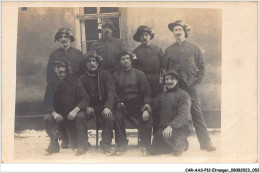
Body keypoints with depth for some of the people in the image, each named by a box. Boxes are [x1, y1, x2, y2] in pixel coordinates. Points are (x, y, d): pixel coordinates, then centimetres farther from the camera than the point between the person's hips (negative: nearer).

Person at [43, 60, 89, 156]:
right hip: (59, 114, 2)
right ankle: (54, 145, -4)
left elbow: (85, 98, -10)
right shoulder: (51, 83, 3)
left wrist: (75, 110, -27)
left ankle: (82, 145, -18)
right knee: (47, 119, -25)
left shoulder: (74, 81, -3)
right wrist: (54, 113, -20)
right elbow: (47, 102, 0)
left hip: (74, 113, -2)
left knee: (81, 116, -33)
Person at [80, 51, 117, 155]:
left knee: (110, 117, -32)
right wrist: (86, 107, -20)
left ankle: (106, 144, -15)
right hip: (90, 107, 1)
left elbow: (111, 92, -8)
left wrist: (108, 107, -26)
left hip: (103, 106, -1)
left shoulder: (106, 74, 2)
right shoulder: (82, 78, 6)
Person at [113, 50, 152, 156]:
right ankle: (121, 144, -15)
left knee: (146, 117, -29)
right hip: (123, 105, 1)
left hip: (138, 104, -1)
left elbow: (146, 91, 3)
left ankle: (145, 146, -16)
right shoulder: (115, 75, 13)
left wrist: (146, 103, -14)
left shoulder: (139, 74, 10)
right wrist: (118, 102, -12)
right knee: (117, 116, -30)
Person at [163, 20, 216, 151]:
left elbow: (201, 66, 8)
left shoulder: (194, 47, 7)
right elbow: (164, 68, 15)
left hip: (190, 85, -1)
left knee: (196, 113, -4)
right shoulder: (169, 50, 10)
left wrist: (197, 82, 0)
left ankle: (205, 143, 0)